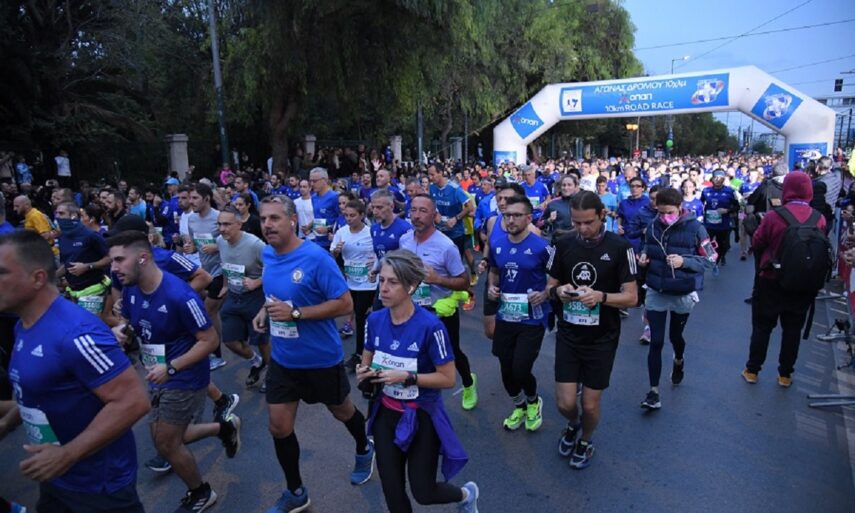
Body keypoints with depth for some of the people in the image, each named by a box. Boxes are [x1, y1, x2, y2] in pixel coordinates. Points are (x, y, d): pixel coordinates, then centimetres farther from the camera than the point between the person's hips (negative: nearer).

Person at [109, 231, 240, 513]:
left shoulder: (179, 295, -29)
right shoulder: (130, 291, -6)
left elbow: (210, 340, -23)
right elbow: (127, 321, 14)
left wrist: (170, 368, -29)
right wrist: (118, 330, -10)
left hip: (184, 380, -8)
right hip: (160, 378, 8)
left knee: (166, 444, 6)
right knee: (167, 438, 19)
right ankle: (225, 428, 39)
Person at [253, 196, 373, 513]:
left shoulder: (316, 257, -24)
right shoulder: (267, 255, -2)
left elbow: (345, 304, -24)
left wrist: (295, 313, -29)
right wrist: (265, 310, -2)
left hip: (321, 358, -5)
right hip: (282, 359, 5)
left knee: (341, 411, 19)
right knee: (279, 427, 8)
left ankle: (364, 449, 52)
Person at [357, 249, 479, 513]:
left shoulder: (430, 326, -25)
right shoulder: (375, 320, -9)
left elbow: (448, 378, -18)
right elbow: (368, 359, 9)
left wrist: (406, 377, -26)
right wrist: (364, 372, -13)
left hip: (422, 416, -4)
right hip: (386, 413, 5)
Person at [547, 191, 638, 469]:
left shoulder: (620, 247, -11)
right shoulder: (564, 244, -2)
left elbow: (631, 297, -9)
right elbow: (550, 285, 6)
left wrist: (601, 296, -27)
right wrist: (558, 291, -17)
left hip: (602, 339, -2)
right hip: (568, 335, 2)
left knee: (590, 405, 8)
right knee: (565, 403, 3)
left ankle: (586, 441, 42)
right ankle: (572, 425, 40)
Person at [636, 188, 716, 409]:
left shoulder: (695, 228, -15)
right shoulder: (653, 226, -7)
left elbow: (710, 260, -10)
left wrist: (684, 261, -26)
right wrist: (643, 256, -11)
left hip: (683, 293, -1)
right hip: (656, 292, 1)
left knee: (675, 336, 20)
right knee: (656, 341, -1)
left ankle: (679, 361, 55)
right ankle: (654, 391, 7)